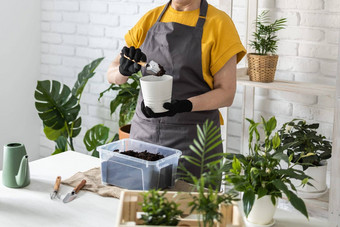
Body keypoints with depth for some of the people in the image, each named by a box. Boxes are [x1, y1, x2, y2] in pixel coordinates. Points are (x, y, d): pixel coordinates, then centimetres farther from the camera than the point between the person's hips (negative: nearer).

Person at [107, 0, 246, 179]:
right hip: (144, 133, 4)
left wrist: (186, 105, -23)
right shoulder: (150, 18, 9)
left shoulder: (218, 23, -4)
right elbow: (112, 75, 10)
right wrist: (124, 70, -14)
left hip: (193, 139, -3)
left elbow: (226, 93, -7)